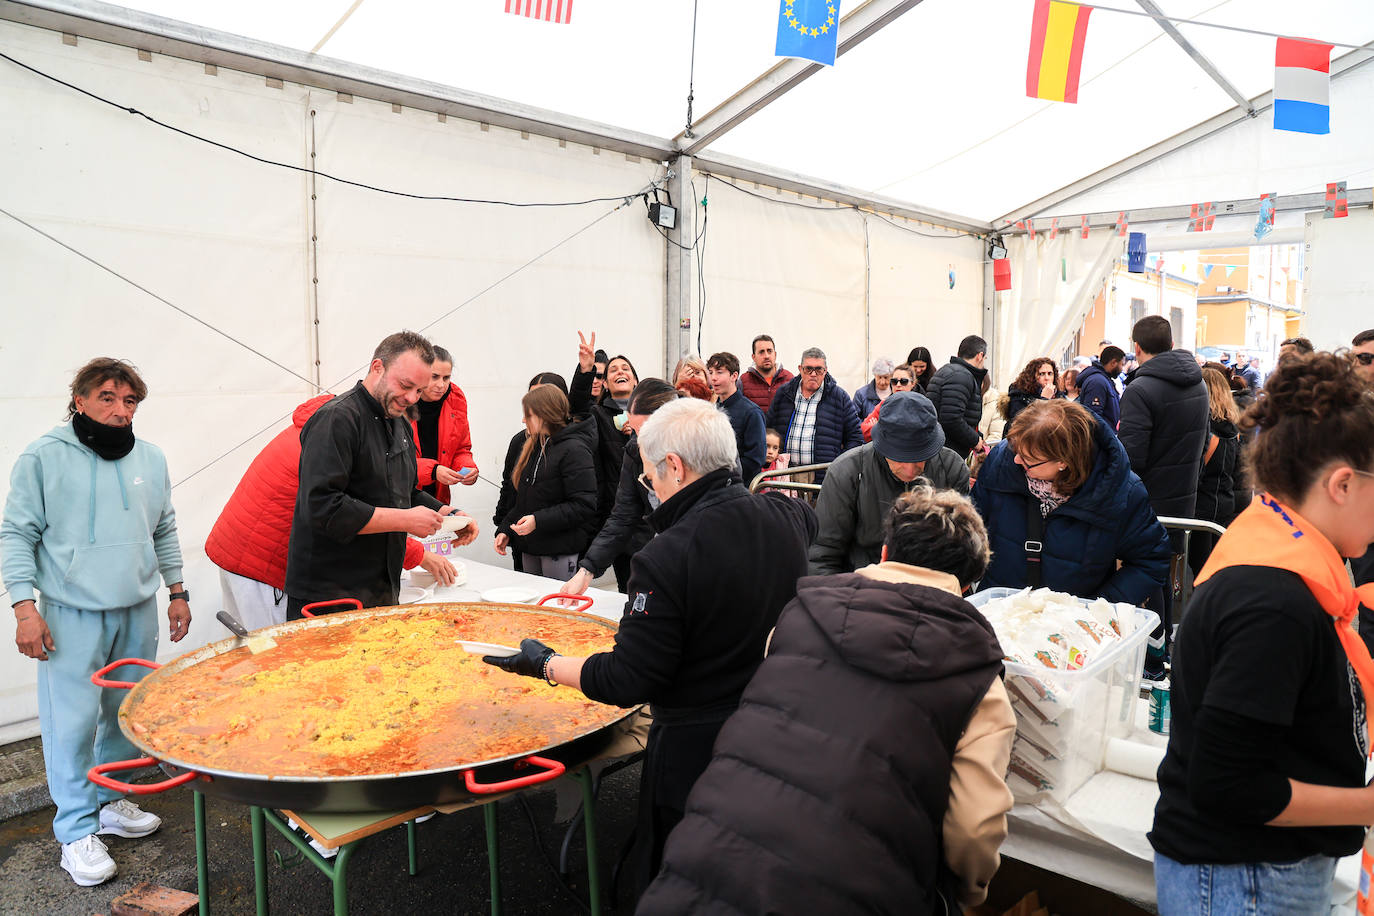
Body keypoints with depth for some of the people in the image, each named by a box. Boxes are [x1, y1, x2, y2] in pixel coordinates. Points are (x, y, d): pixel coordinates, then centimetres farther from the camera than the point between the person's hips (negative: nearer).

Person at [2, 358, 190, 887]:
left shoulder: (150, 459, 9)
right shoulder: (43, 457, -4)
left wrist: (177, 591, 15)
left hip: (138, 613, 5)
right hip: (73, 615, -5)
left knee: (126, 714, 12)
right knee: (73, 721, -1)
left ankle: (109, 802, 31)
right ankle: (77, 830, 12)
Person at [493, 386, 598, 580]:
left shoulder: (574, 449, -13)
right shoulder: (533, 446, 14)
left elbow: (584, 506, -20)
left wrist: (538, 520, -24)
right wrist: (504, 530, 9)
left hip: (561, 551, -8)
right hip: (529, 549, 8)